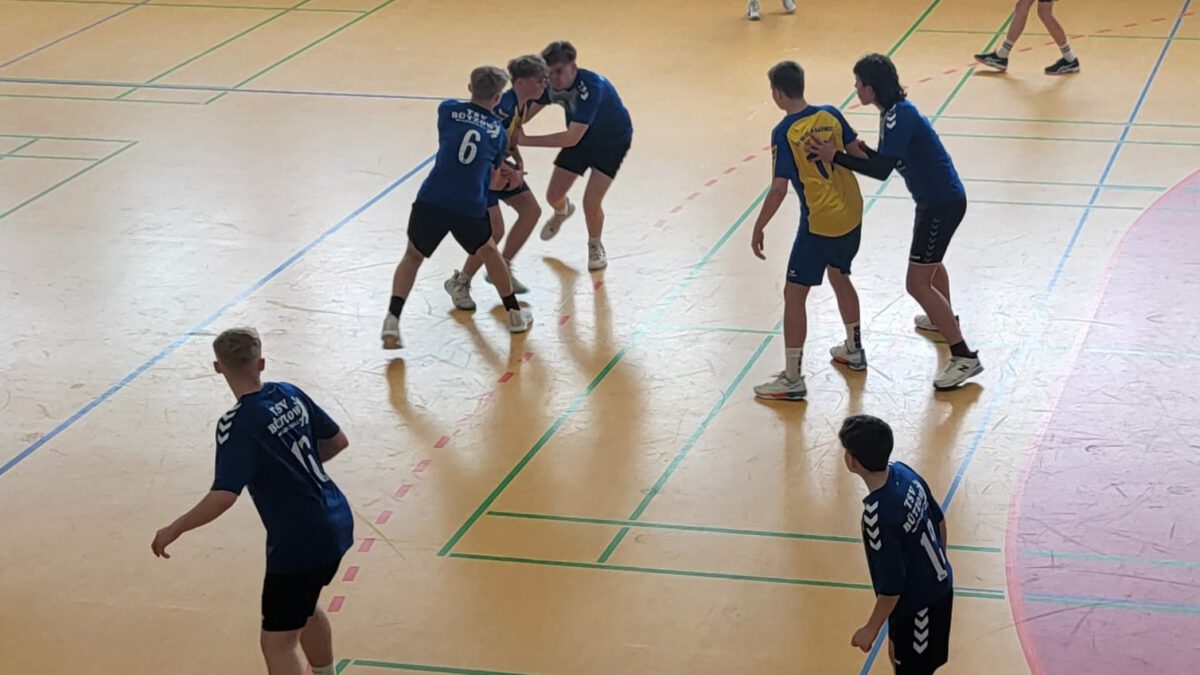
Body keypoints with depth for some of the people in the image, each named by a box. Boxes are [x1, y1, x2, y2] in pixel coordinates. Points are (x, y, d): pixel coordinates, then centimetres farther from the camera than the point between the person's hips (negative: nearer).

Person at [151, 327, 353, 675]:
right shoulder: (290, 395, 1)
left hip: (298, 544, -8)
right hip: (336, 524, 8)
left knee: (278, 644, -1)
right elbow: (338, 441, 13)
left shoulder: (237, 425, -19)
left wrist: (173, 531, -15)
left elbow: (223, 497, -27)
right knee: (302, 608, 32)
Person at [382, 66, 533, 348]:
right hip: (470, 208, 0)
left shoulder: (448, 110, 11)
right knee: (489, 252, 28)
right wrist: (502, 176, 45)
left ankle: (392, 319, 2)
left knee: (413, 256, 20)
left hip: (431, 200, 0)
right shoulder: (498, 131, 12)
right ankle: (515, 314, 39)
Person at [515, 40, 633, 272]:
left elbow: (572, 138, -46)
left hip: (612, 141, -6)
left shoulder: (592, 87, -41)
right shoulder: (552, 85, -22)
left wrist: (526, 140, -47)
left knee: (591, 201, -16)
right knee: (553, 196, 6)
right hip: (580, 137, 6)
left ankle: (595, 246, 17)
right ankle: (562, 211, 47)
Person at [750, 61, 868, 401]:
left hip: (820, 223, -7)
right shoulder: (831, 115, 0)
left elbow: (779, 188, -17)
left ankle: (792, 379, 1)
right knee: (839, 276, 29)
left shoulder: (784, 133, -16)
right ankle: (854, 350, 44)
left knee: (794, 294, 0)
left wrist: (758, 228, -9)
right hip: (851, 213, 7)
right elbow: (857, 153, 7)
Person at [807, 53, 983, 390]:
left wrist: (836, 157, -31)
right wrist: (862, 150, -2)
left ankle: (964, 357, -8)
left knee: (918, 283, -9)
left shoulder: (899, 116, -24)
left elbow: (882, 170, -30)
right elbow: (889, 160, 14)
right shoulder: (894, 112, 7)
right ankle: (944, 318, 60)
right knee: (930, 261, 34)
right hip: (938, 199, 11)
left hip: (942, 203, -11)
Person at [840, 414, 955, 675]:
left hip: (916, 605, -8)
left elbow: (892, 586, -26)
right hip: (940, 587, 8)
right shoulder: (904, 473, -9)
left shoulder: (877, 514, -33)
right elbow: (939, 521, 7)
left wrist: (872, 629, -13)